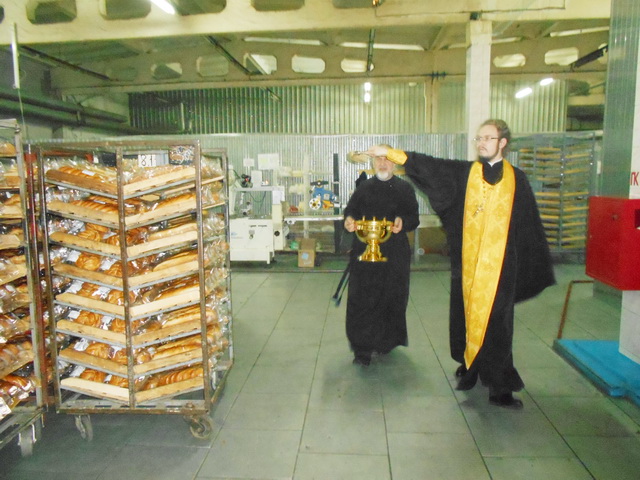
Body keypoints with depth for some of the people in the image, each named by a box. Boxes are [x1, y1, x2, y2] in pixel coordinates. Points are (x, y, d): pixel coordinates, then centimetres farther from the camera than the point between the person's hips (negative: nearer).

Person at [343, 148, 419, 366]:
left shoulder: (404, 188, 7)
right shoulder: (364, 188, 11)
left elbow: (414, 218, 3)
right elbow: (351, 211, 10)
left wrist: (403, 223, -18)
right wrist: (349, 221, -13)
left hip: (394, 253, 0)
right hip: (364, 251, 1)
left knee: (392, 297, 6)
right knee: (361, 298, -4)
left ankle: (387, 340, 27)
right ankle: (362, 349, 4)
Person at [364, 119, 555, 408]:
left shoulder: (516, 179, 5)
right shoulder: (464, 173, 6)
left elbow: (529, 225, 7)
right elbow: (427, 164, -1)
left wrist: (537, 267, 7)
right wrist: (390, 153, -9)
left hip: (499, 264, -1)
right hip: (468, 262, 1)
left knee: (496, 323, -1)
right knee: (466, 316, 7)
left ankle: (499, 386, 8)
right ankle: (469, 367, 28)